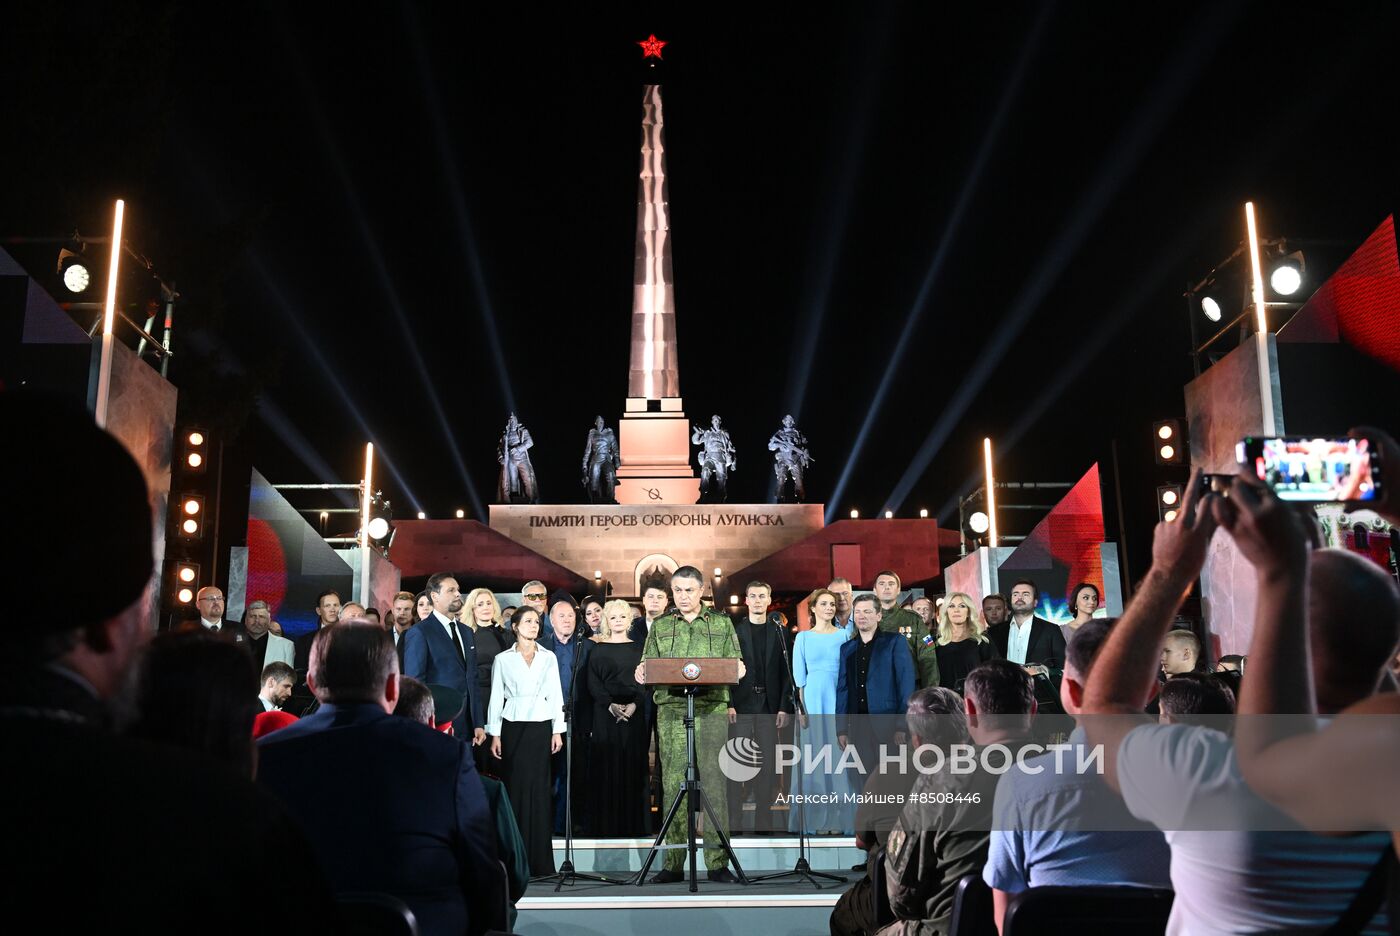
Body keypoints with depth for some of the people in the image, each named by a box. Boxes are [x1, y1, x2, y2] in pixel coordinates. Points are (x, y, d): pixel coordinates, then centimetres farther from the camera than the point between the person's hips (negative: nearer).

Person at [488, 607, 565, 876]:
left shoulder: (548, 657, 10)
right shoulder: (503, 659, 6)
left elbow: (555, 695, 9)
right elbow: (496, 698, 6)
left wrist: (557, 730, 2)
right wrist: (495, 735, -1)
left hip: (541, 727, 1)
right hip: (513, 727, -1)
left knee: (539, 788, -3)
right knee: (514, 788, -3)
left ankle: (538, 861, 2)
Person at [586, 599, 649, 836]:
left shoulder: (638, 648, 11)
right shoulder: (598, 650, 7)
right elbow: (593, 684, 0)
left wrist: (635, 705, -12)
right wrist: (611, 705, -14)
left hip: (635, 715, 1)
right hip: (606, 715, -1)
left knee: (633, 766, 0)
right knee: (607, 767, -3)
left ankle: (633, 824, 6)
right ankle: (607, 824, 2)